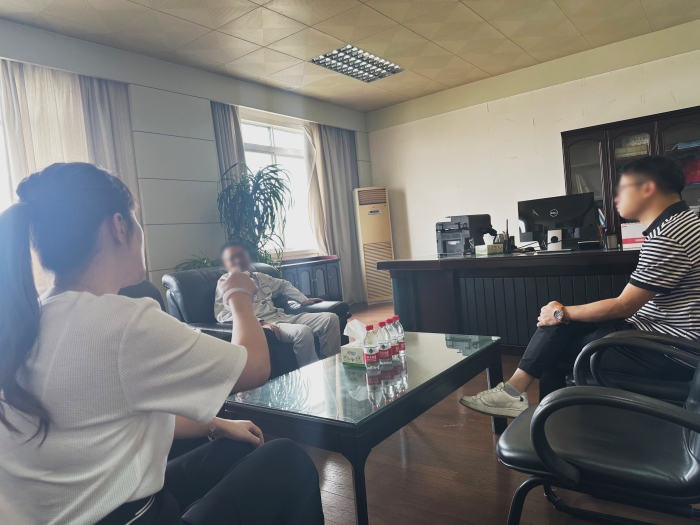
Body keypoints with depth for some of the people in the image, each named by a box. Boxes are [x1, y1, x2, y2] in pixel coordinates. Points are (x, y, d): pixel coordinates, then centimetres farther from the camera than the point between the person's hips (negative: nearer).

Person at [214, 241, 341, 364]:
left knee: (330, 318, -5)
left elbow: (283, 285, 39)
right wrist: (260, 322, -24)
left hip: (281, 317, 8)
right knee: (303, 332, -35)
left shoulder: (259, 277, 22)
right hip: (259, 325, -8)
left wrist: (304, 300, 25)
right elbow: (222, 315, -14)